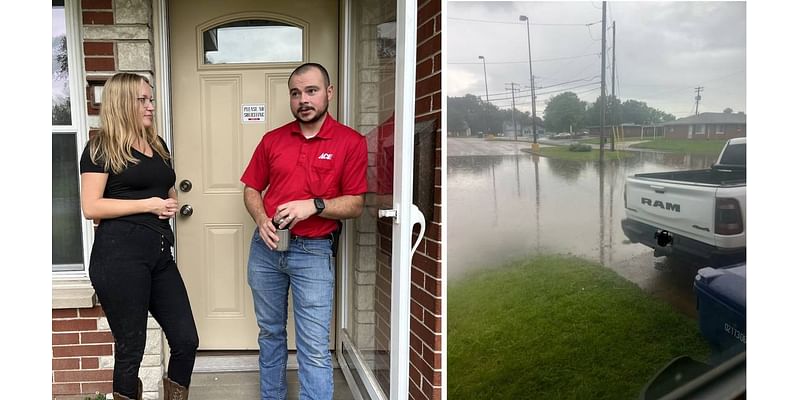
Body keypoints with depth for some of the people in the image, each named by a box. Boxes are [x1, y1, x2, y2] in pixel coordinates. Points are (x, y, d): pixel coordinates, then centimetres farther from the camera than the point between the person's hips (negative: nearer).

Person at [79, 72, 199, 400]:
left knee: (186, 340, 5)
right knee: (130, 350, 2)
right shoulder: (101, 147, -3)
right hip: (121, 256, -7)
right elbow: (91, 207, -11)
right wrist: (148, 204, -13)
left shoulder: (157, 145, 18)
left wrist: (172, 205, 7)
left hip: (160, 254, 7)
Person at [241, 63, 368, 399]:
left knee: (315, 349, -5)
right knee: (269, 333, 18)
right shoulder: (272, 140, 6)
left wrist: (314, 205, -20)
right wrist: (262, 220, -7)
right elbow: (251, 189, 12)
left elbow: (355, 205, -6)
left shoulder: (351, 142, -5)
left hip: (313, 251, -4)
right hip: (267, 246, 4)